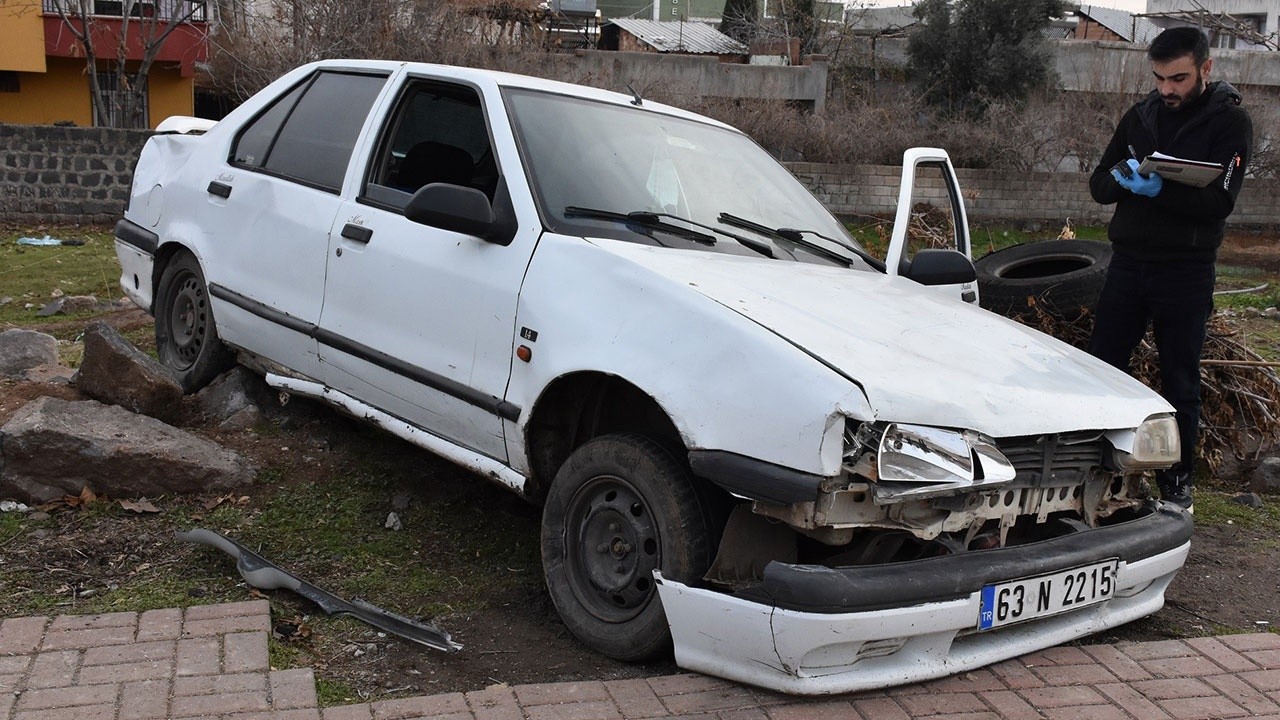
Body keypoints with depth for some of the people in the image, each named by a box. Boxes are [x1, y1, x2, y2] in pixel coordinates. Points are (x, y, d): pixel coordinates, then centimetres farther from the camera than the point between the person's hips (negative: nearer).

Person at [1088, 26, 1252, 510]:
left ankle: (1177, 483, 19)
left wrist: (1159, 190, -29)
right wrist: (1123, 177, -17)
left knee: (1180, 383, 6)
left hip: (1186, 272, -4)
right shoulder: (1140, 116, 7)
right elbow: (1098, 185, 6)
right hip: (1128, 264, 4)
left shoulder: (1229, 122, -5)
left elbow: (1219, 202, -16)